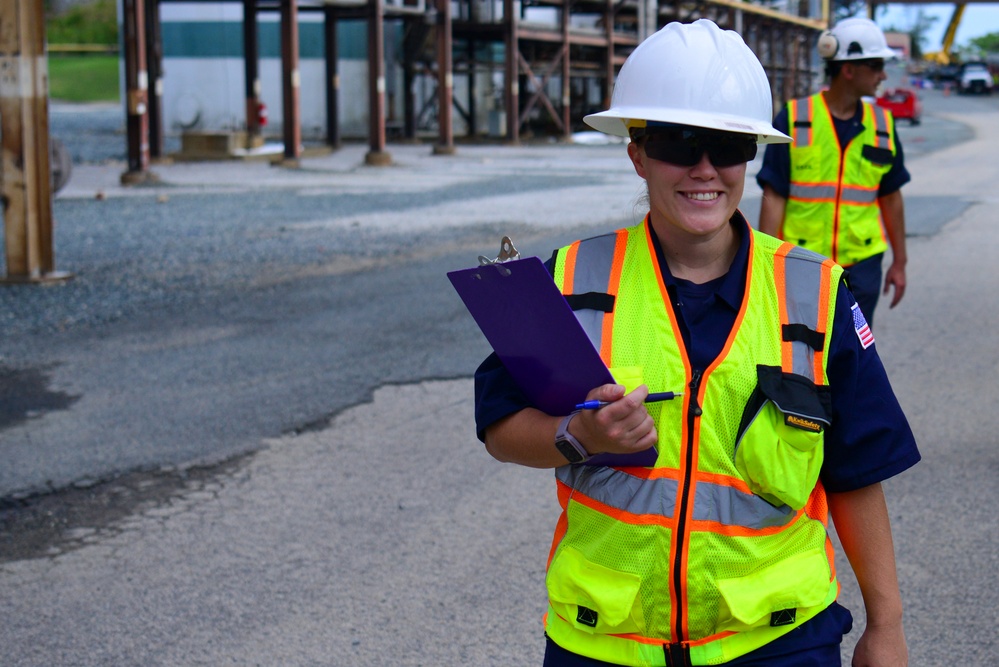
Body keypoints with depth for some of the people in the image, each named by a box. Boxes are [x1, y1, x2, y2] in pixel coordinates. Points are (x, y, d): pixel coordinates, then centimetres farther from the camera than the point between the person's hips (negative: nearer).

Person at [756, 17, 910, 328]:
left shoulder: (882, 124, 6)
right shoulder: (794, 119, -5)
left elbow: (891, 197, 14)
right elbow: (773, 197, -6)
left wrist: (899, 262, 16)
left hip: (861, 266, 3)